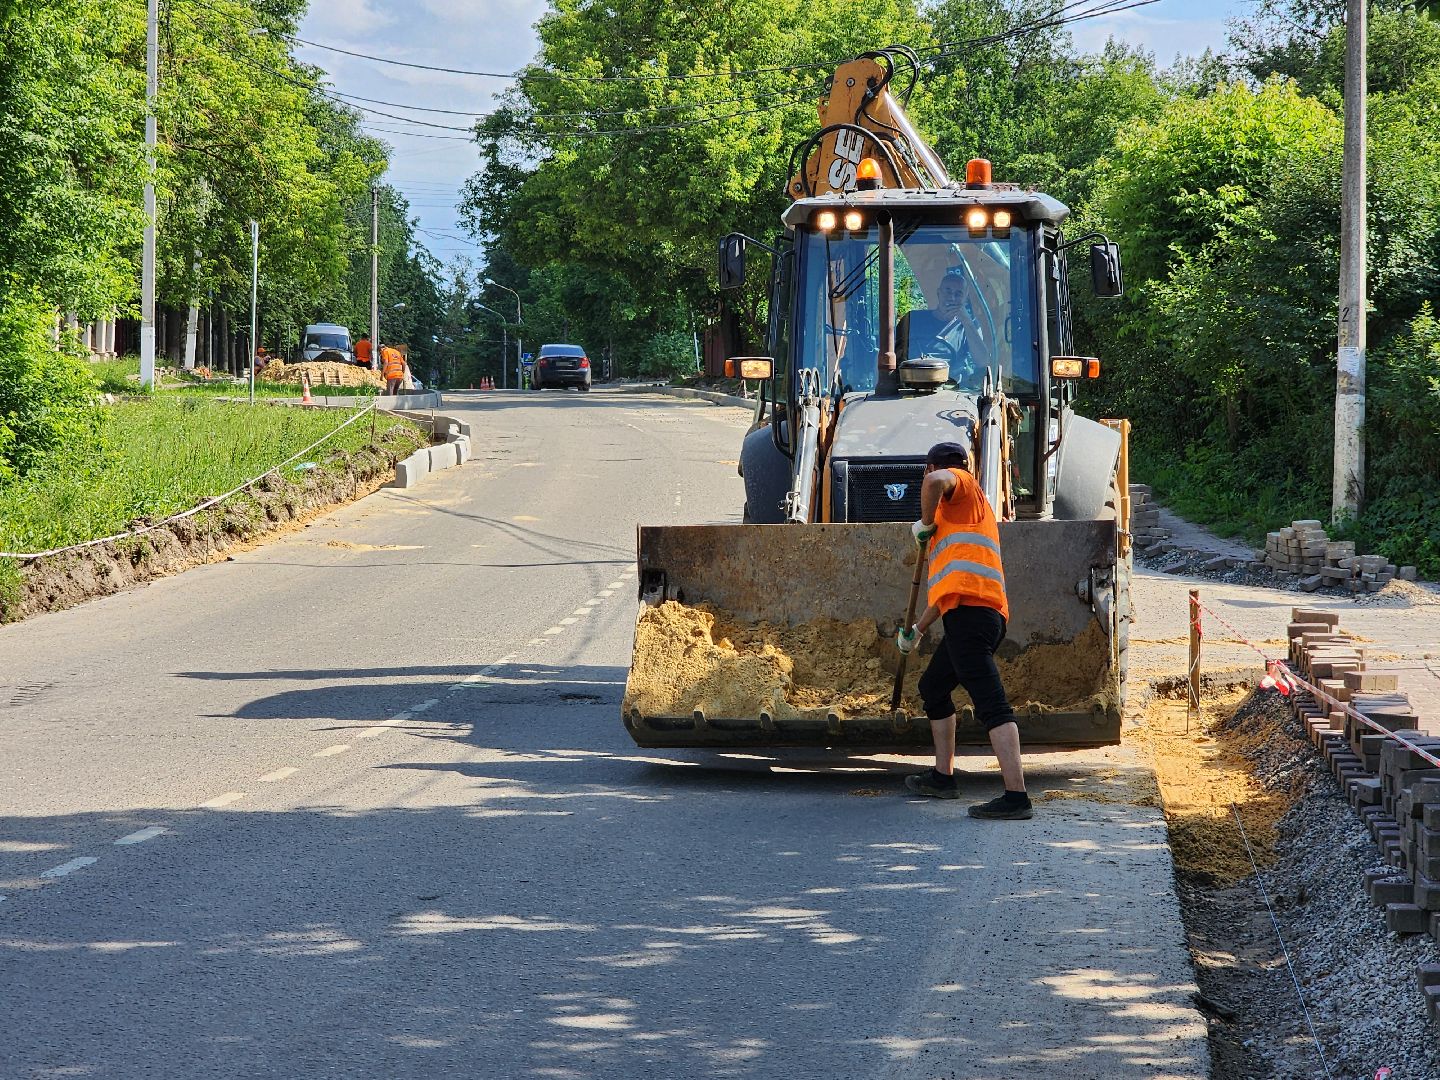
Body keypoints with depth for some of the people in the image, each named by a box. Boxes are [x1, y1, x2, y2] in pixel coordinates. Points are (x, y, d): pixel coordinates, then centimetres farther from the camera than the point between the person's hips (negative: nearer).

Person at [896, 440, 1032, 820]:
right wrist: (919, 629, 47)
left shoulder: (962, 485, 7)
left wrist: (926, 522, -4)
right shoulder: (966, 507, 33)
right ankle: (943, 777, 34)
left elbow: (935, 481, -21)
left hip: (970, 612, -10)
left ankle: (1016, 796, -27)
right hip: (985, 614, 10)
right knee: (933, 688, 27)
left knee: (991, 704, -18)